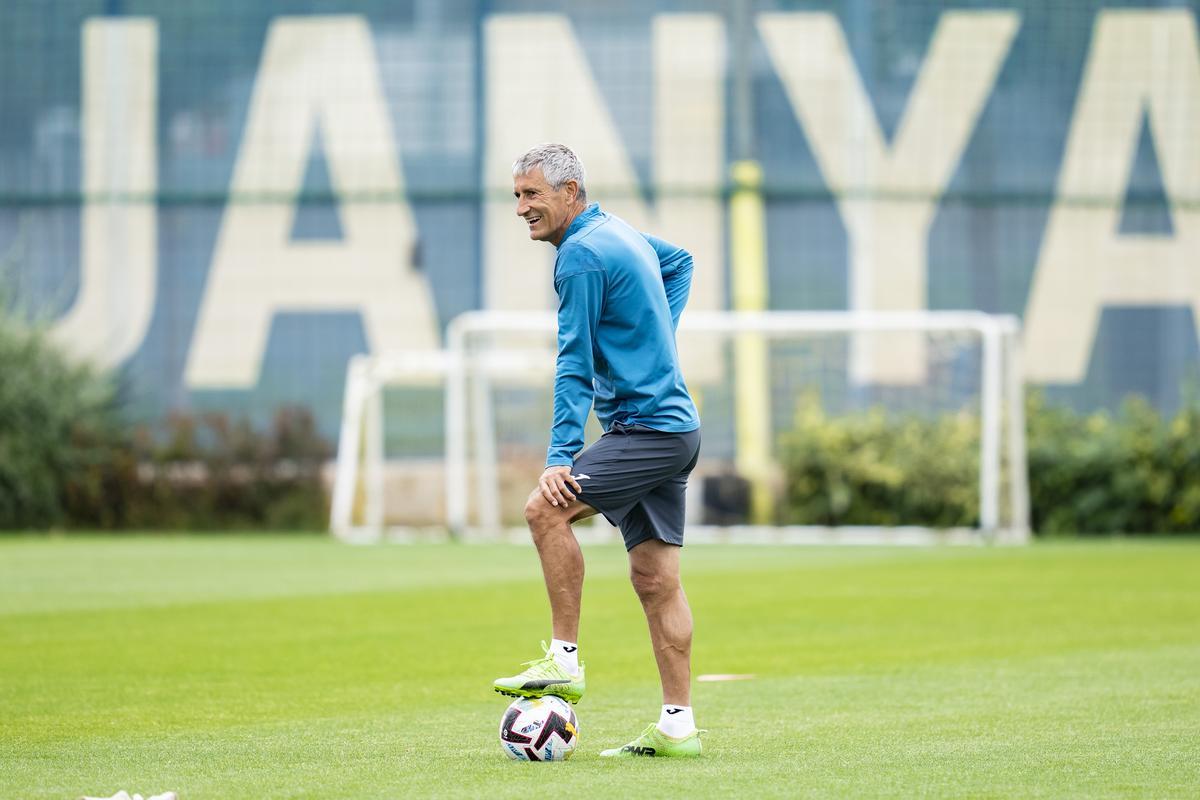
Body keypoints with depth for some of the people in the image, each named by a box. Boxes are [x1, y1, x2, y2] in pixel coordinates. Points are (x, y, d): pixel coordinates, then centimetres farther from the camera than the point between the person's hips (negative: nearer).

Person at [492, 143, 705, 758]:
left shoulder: (582, 255, -12)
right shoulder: (621, 233, 16)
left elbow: (575, 365, -16)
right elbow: (679, 261, 38)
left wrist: (561, 457, -18)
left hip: (646, 427, -10)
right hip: (675, 428, 10)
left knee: (547, 509, -21)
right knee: (655, 578, 7)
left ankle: (564, 661, -18)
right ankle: (677, 726, 6)